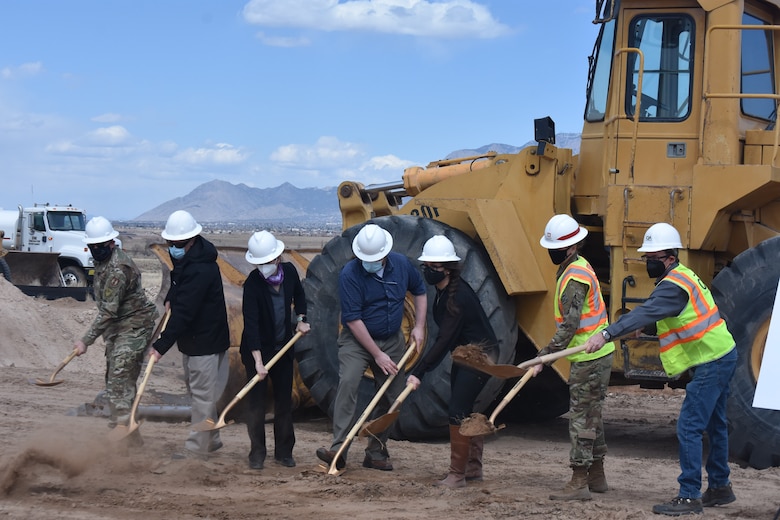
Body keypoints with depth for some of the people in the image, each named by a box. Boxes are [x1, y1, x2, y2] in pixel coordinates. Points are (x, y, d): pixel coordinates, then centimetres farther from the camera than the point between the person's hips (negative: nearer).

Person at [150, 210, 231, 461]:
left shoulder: (200, 270, -28)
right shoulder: (184, 259, 4)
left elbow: (184, 312, -32)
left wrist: (162, 344, -34)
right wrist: (170, 298, 8)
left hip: (205, 340, -11)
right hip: (191, 337, 11)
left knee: (202, 393, -4)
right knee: (197, 390, 19)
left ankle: (197, 448, 1)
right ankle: (211, 439, 31)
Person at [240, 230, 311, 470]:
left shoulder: (289, 271, -7)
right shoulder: (253, 283, -22)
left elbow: (299, 294, 18)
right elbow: (251, 323, -27)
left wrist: (301, 318, 5)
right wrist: (258, 361, -32)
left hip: (283, 348, 5)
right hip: (257, 349, -5)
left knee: (284, 401, 10)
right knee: (256, 401, -1)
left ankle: (284, 451, 19)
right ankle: (257, 453, 8)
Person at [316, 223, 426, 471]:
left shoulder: (401, 264, -6)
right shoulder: (350, 274, -20)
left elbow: (419, 291, 14)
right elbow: (352, 319, -20)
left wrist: (419, 326, 2)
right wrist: (377, 354, -19)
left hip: (392, 340, 5)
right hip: (357, 340, -5)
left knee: (391, 396, 4)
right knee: (348, 383, -26)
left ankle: (376, 453, 17)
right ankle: (339, 450, -30)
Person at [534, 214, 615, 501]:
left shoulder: (574, 278, -20)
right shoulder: (578, 266, 13)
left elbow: (569, 326, -24)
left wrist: (544, 357, -21)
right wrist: (549, 352, 17)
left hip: (589, 358, -10)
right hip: (597, 353, 10)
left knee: (581, 417, -7)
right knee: (592, 416, 16)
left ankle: (579, 483, -6)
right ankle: (597, 476, 24)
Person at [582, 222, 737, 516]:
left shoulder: (674, 286, -21)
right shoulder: (679, 278, 12)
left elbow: (647, 313, -34)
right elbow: (666, 321, 18)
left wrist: (606, 334, -41)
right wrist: (645, 328, -1)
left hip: (712, 362, -11)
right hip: (721, 356, 11)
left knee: (689, 428, -10)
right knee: (714, 425, 19)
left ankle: (689, 496, -9)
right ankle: (720, 488, 31)